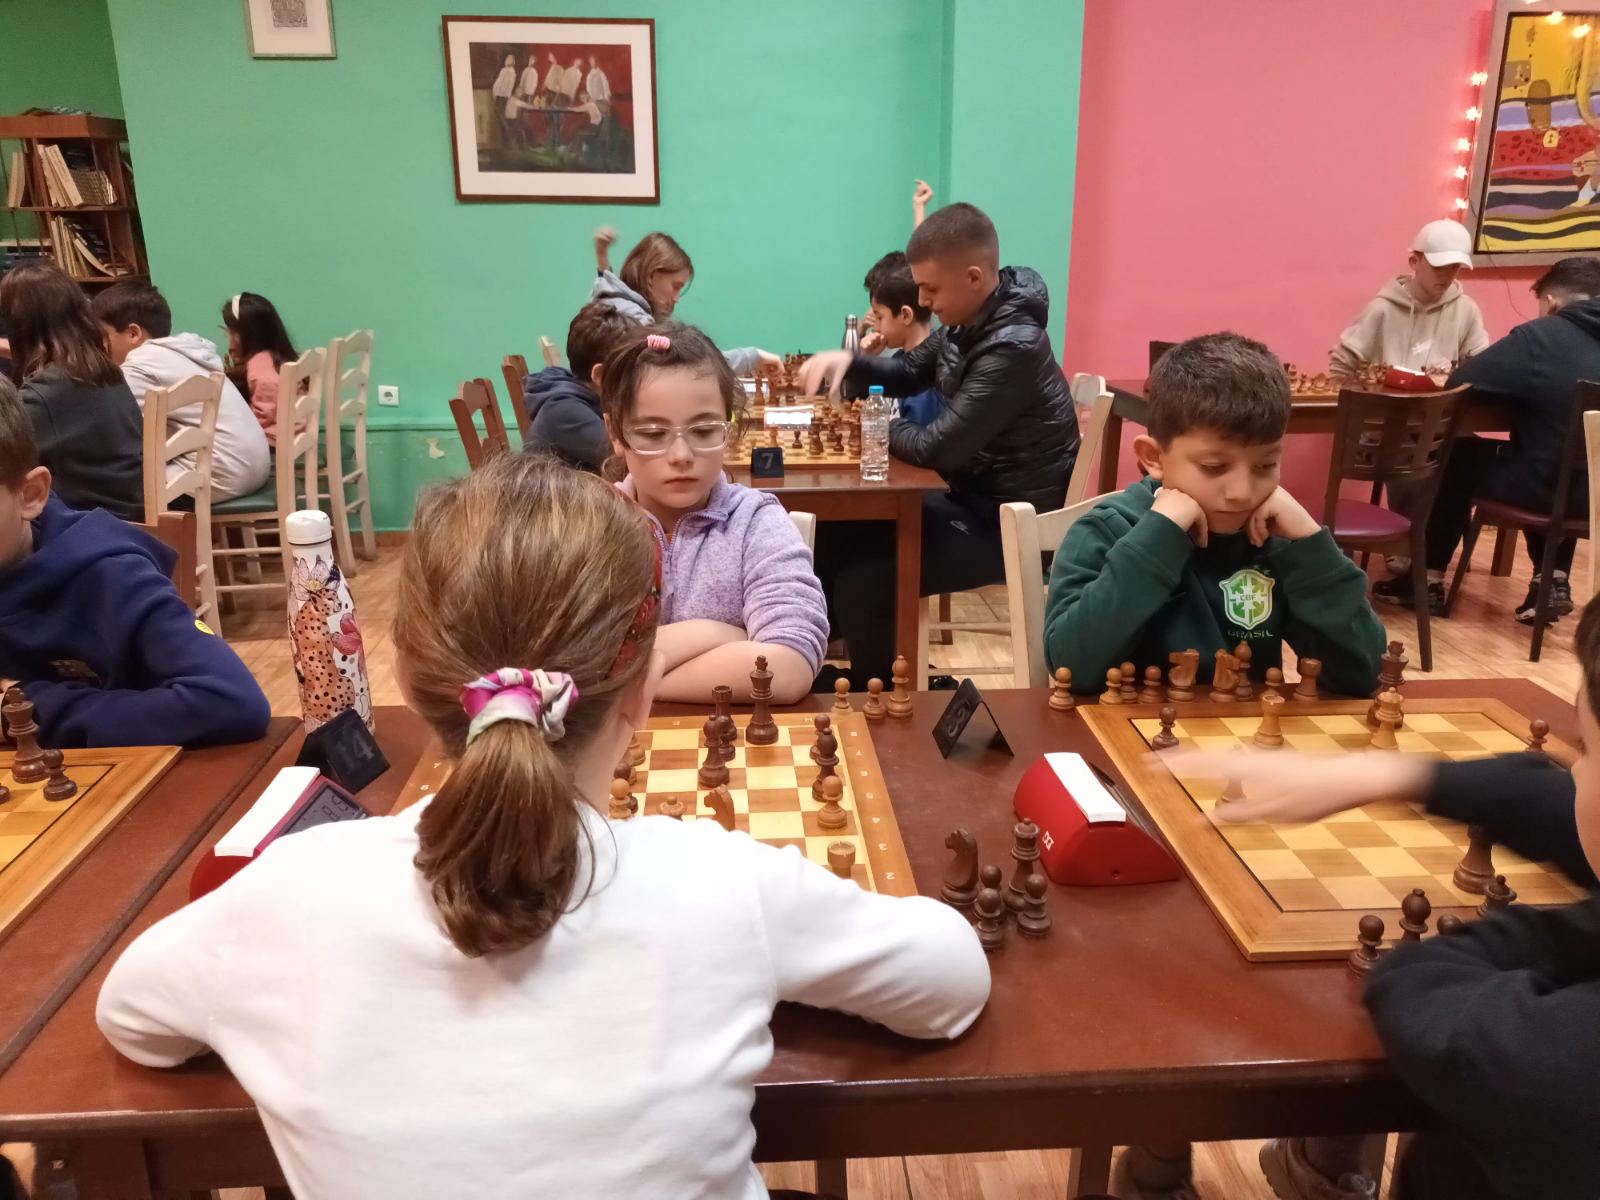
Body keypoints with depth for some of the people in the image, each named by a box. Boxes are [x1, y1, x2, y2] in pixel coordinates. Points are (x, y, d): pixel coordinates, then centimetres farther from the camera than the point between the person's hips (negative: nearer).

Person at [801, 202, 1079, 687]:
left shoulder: (1013, 348, -27)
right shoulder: (967, 324, 1)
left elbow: (936, 447, -27)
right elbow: (907, 372, 17)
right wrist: (848, 361, -4)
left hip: (1013, 522, -9)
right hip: (972, 496, 10)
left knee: (863, 583, -19)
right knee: (837, 533, 8)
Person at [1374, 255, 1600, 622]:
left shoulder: (1541, 336, -9)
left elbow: (1460, 381, -6)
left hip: (1548, 485, -6)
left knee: (1460, 455, 19)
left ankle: (1428, 581, 23)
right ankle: (1554, 579, 26)